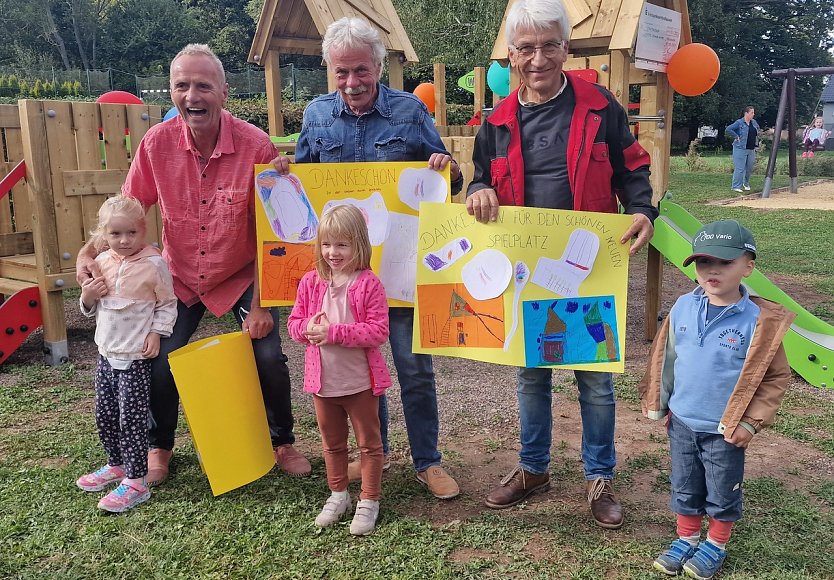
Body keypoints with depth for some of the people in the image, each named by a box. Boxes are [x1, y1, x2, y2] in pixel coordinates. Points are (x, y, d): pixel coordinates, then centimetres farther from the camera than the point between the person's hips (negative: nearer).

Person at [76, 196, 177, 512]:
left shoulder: (154, 263, -12)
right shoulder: (102, 262, 4)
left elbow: (167, 305, -4)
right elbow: (91, 310, 15)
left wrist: (156, 333, -15)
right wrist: (88, 296, -6)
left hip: (136, 356, -6)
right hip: (106, 353, 7)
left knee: (131, 418, -4)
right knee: (104, 415, 17)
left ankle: (136, 482, 6)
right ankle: (116, 465, 37)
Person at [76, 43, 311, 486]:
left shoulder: (255, 146, -21)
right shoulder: (157, 143, -14)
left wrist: (260, 305, -17)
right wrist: (88, 252, -15)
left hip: (241, 277, -2)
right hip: (179, 278, 2)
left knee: (268, 356, -9)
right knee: (159, 359, -4)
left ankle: (283, 443, 19)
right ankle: (159, 447, 25)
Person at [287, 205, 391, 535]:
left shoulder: (368, 284, -14)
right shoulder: (311, 282, 1)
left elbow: (378, 331, -20)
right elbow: (294, 323, 6)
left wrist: (334, 332, -26)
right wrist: (308, 327, -17)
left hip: (359, 380, -4)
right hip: (322, 380, 5)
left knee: (368, 442, 11)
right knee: (332, 442, 21)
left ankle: (369, 501, 25)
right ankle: (338, 494, 39)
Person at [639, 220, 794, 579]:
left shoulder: (760, 321, -17)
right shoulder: (683, 308, -6)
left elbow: (776, 377, -9)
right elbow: (665, 359, 5)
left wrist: (750, 422, -12)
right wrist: (656, 402, 7)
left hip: (725, 431, -3)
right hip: (681, 423, 3)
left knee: (722, 494, 17)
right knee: (684, 489, 19)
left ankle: (716, 545, 39)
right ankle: (686, 539, 40)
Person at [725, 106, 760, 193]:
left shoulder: (754, 122, 11)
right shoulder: (739, 122, -11)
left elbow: (757, 128, 34)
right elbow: (727, 129, -18)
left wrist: (757, 133, 15)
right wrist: (736, 136, -17)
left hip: (751, 149, 7)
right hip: (741, 149, -7)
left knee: (749, 168, 13)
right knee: (740, 168, -8)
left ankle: (746, 184, 33)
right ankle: (736, 186, -2)